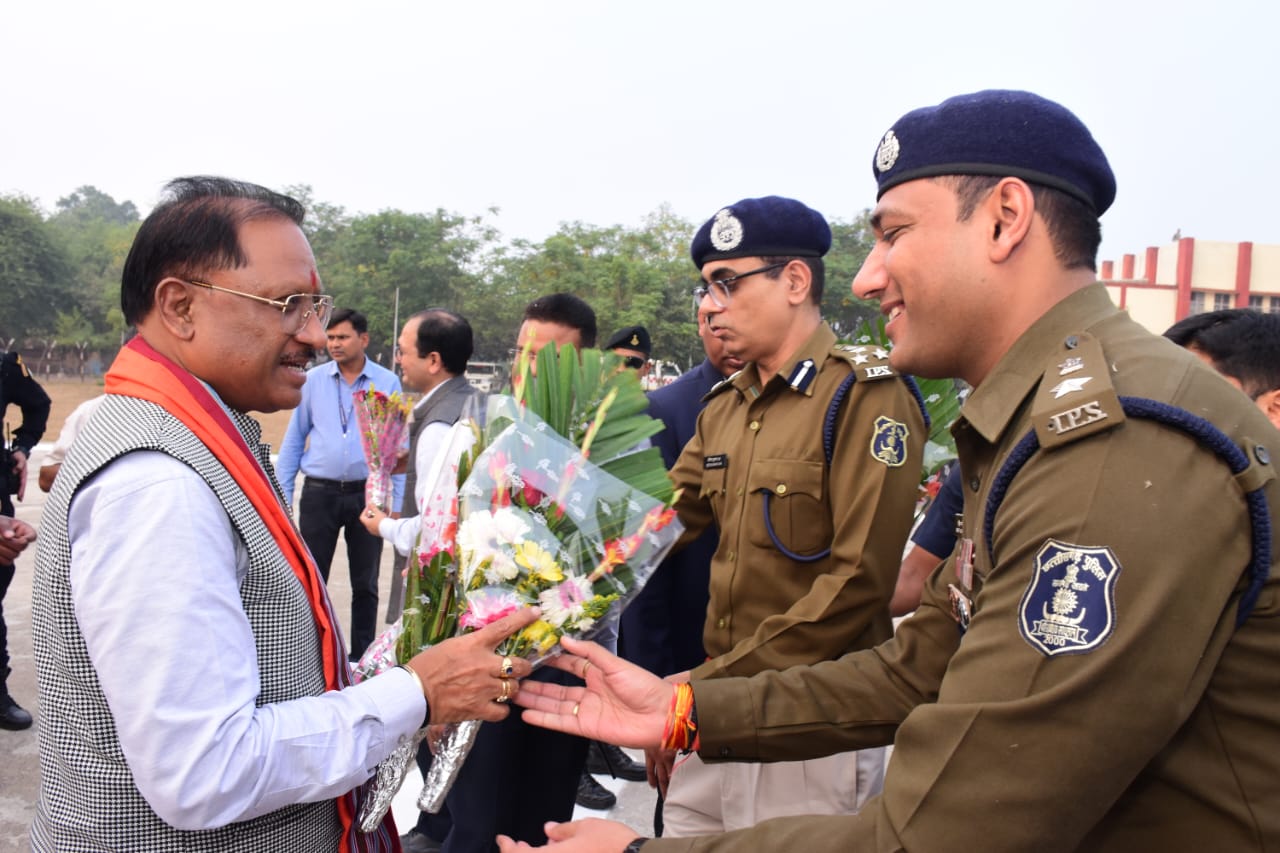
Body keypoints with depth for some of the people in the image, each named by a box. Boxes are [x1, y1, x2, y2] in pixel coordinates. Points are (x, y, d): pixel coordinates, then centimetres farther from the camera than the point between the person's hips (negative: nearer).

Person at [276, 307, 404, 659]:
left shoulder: (387, 383, -1)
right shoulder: (313, 380, 2)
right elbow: (293, 440, 7)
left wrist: (395, 502, -2)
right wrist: (283, 497, 3)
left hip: (367, 494, 0)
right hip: (319, 494, 1)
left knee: (365, 585, 11)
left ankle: (362, 659, 24)